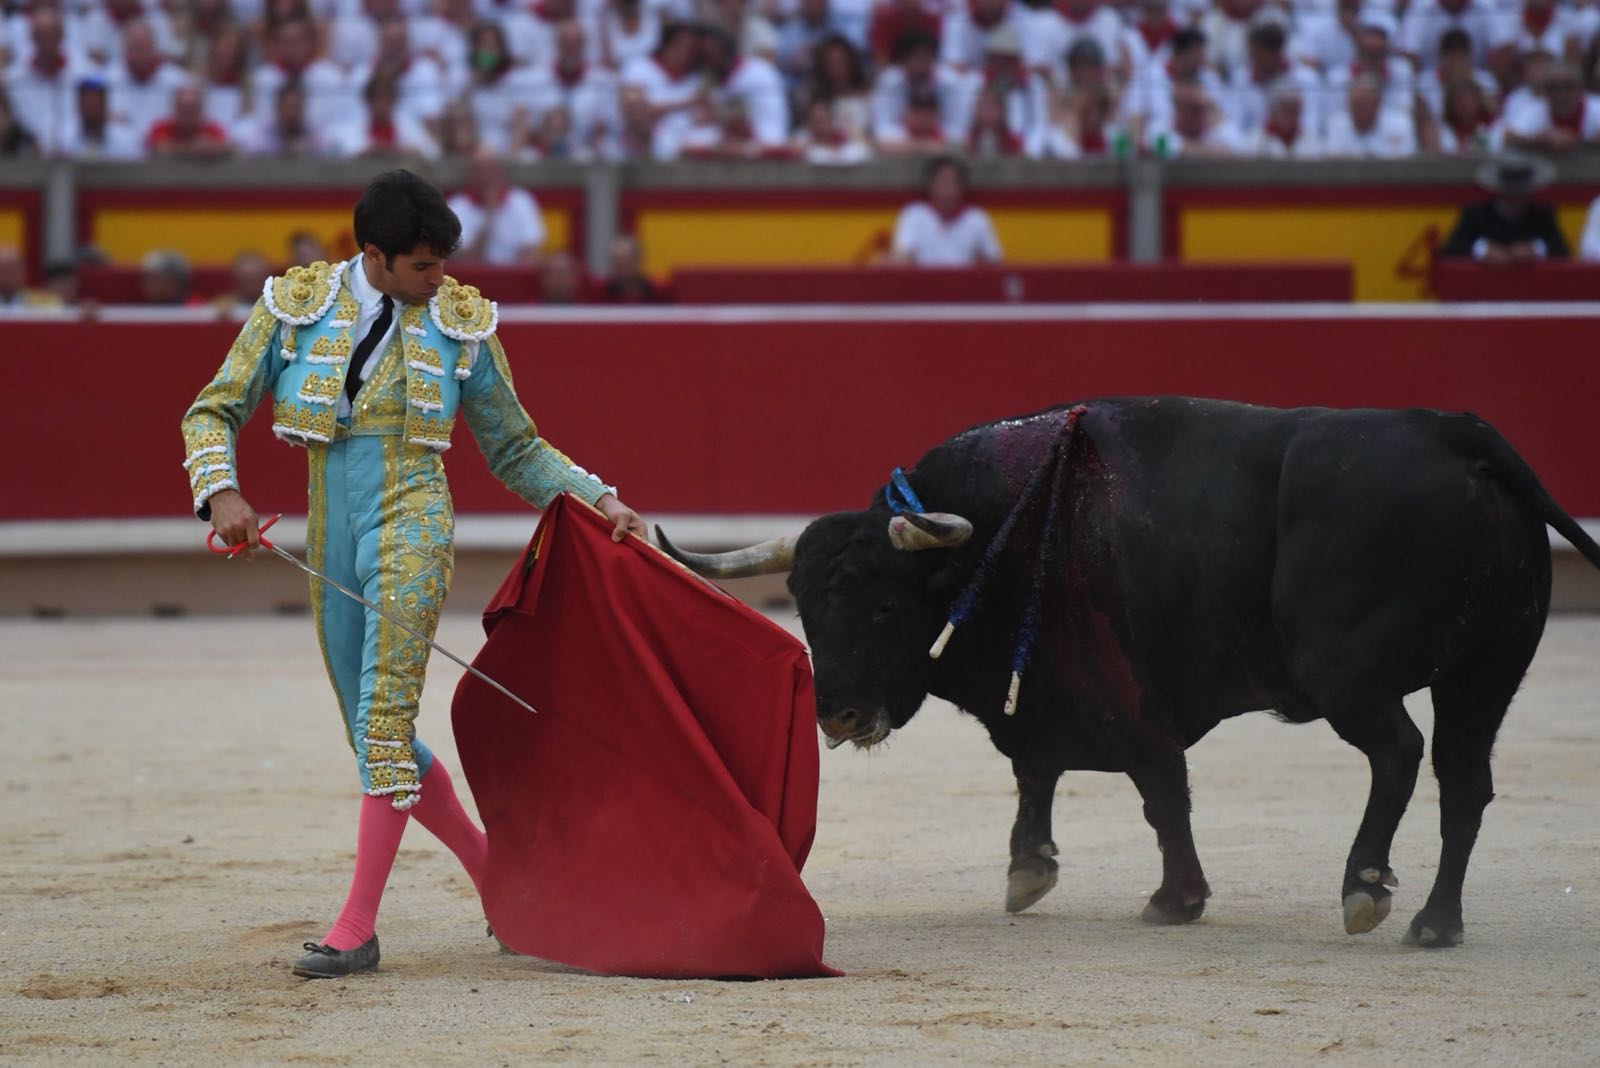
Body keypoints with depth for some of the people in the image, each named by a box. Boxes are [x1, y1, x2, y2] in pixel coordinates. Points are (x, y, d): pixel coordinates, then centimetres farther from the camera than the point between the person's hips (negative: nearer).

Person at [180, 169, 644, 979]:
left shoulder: (460, 323, 3)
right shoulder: (295, 307, 2)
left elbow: (516, 450, 12)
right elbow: (213, 412, 5)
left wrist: (599, 498, 2)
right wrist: (220, 492, -14)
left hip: (410, 525, -3)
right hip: (331, 542, 3)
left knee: (383, 717, -15)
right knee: (375, 732, 9)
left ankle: (357, 926, -15)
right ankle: (490, 871, 27)